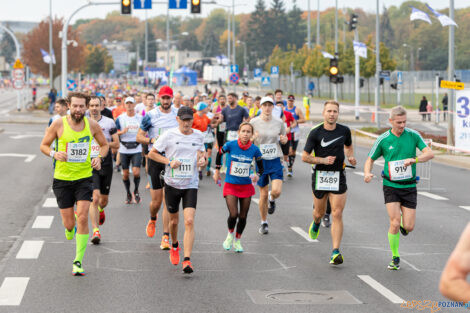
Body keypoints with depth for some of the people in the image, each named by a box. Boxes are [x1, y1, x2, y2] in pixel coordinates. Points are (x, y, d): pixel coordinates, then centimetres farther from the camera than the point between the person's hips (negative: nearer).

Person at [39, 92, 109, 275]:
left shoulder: (92, 125, -2)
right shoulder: (59, 124, -7)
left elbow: (104, 144, 13)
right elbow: (44, 145, 2)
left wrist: (99, 157, -7)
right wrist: (54, 154, -19)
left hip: (84, 178, 0)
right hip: (62, 179, 0)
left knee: (82, 218, -13)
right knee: (69, 223, 2)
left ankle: (78, 261, -3)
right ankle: (70, 229, 43)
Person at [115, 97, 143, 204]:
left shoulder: (140, 118, 5)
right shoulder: (120, 118, 1)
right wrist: (122, 132, -18)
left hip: (137, 149, 0)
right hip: (124, 150, 1)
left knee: (136, 172, -13)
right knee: (125, 174, 4)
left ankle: (136, 191, 12)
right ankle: (128, 194, 23)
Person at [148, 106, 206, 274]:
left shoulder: (198, 135, 4)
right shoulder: (169, 135, -5)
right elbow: (152, 153, 1)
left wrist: (202, 158, -3)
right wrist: (169, 162, -13)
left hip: (191, 185, 0)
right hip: (172, 183, 0)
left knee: (189, 221, -16)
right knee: (174, 220, 13)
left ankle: (187, 260, -18)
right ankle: (174, 246, 45)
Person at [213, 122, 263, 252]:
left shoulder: (254, 150, -7)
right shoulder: (230, 145, -12)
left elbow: (261, 167, 5)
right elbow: (219, 154, 9)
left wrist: (257, 175, -17)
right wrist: (217, 171, 14)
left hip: (246, 186, 2)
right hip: (230, 185, -2)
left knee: (243, 217, 6)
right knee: (233, 214, -15)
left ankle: (237, 241, 30)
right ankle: (230, 234, 17)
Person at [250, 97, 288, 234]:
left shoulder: (279, 123, 2)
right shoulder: (254, 122, -4)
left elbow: (284, 139, 16)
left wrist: (284, 139, -8)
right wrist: (253, 138, -20)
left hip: (275, 161, 1)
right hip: (260, 160, -1)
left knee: (276, 191, -16)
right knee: (263, 194, 2)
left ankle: (272, 200, 23)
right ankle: (264, 223, 21)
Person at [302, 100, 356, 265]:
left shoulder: (344, 131, 0)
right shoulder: (315, 132, -8)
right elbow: (305, 156, -5)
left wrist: (351, 157, 2)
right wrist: (323, 160, -17)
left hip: (338, 177, 1)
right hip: (320, 176, -1)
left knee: (337, 214, -9)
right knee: (320, 213, 14)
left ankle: (335, 252, -10)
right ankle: (316, 224, 53)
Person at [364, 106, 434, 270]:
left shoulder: (413, 135, -3)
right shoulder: (383, 139, -4)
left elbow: (430, 153, -9)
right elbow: (370, 159, 6)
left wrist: (414, 160, -28)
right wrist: (367, 173, -16)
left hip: (409, 187, 1)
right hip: (391, 186, -1)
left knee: (409, 227, -3)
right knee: (394, 223, -14)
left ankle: (403, 225, 37)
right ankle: (395, 258, 5)